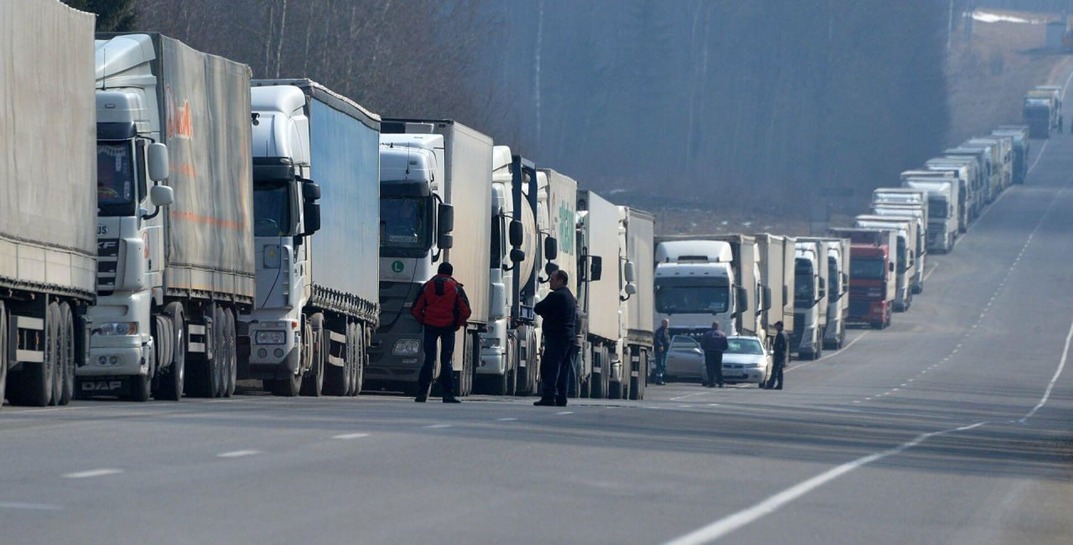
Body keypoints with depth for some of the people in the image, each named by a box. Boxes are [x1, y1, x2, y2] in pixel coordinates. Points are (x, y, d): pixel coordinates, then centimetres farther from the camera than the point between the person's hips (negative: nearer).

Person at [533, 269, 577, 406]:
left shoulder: (556, 296, -12)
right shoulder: (570, 297, 18)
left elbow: (538, 309, -11)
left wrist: (537, 306, 10)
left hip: (556, 338, -9)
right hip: (569, 337, 9)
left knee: (549, 369, -10)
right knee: (563, 369, 10)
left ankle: (548, 397, -16)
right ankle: (561, 398, 9)